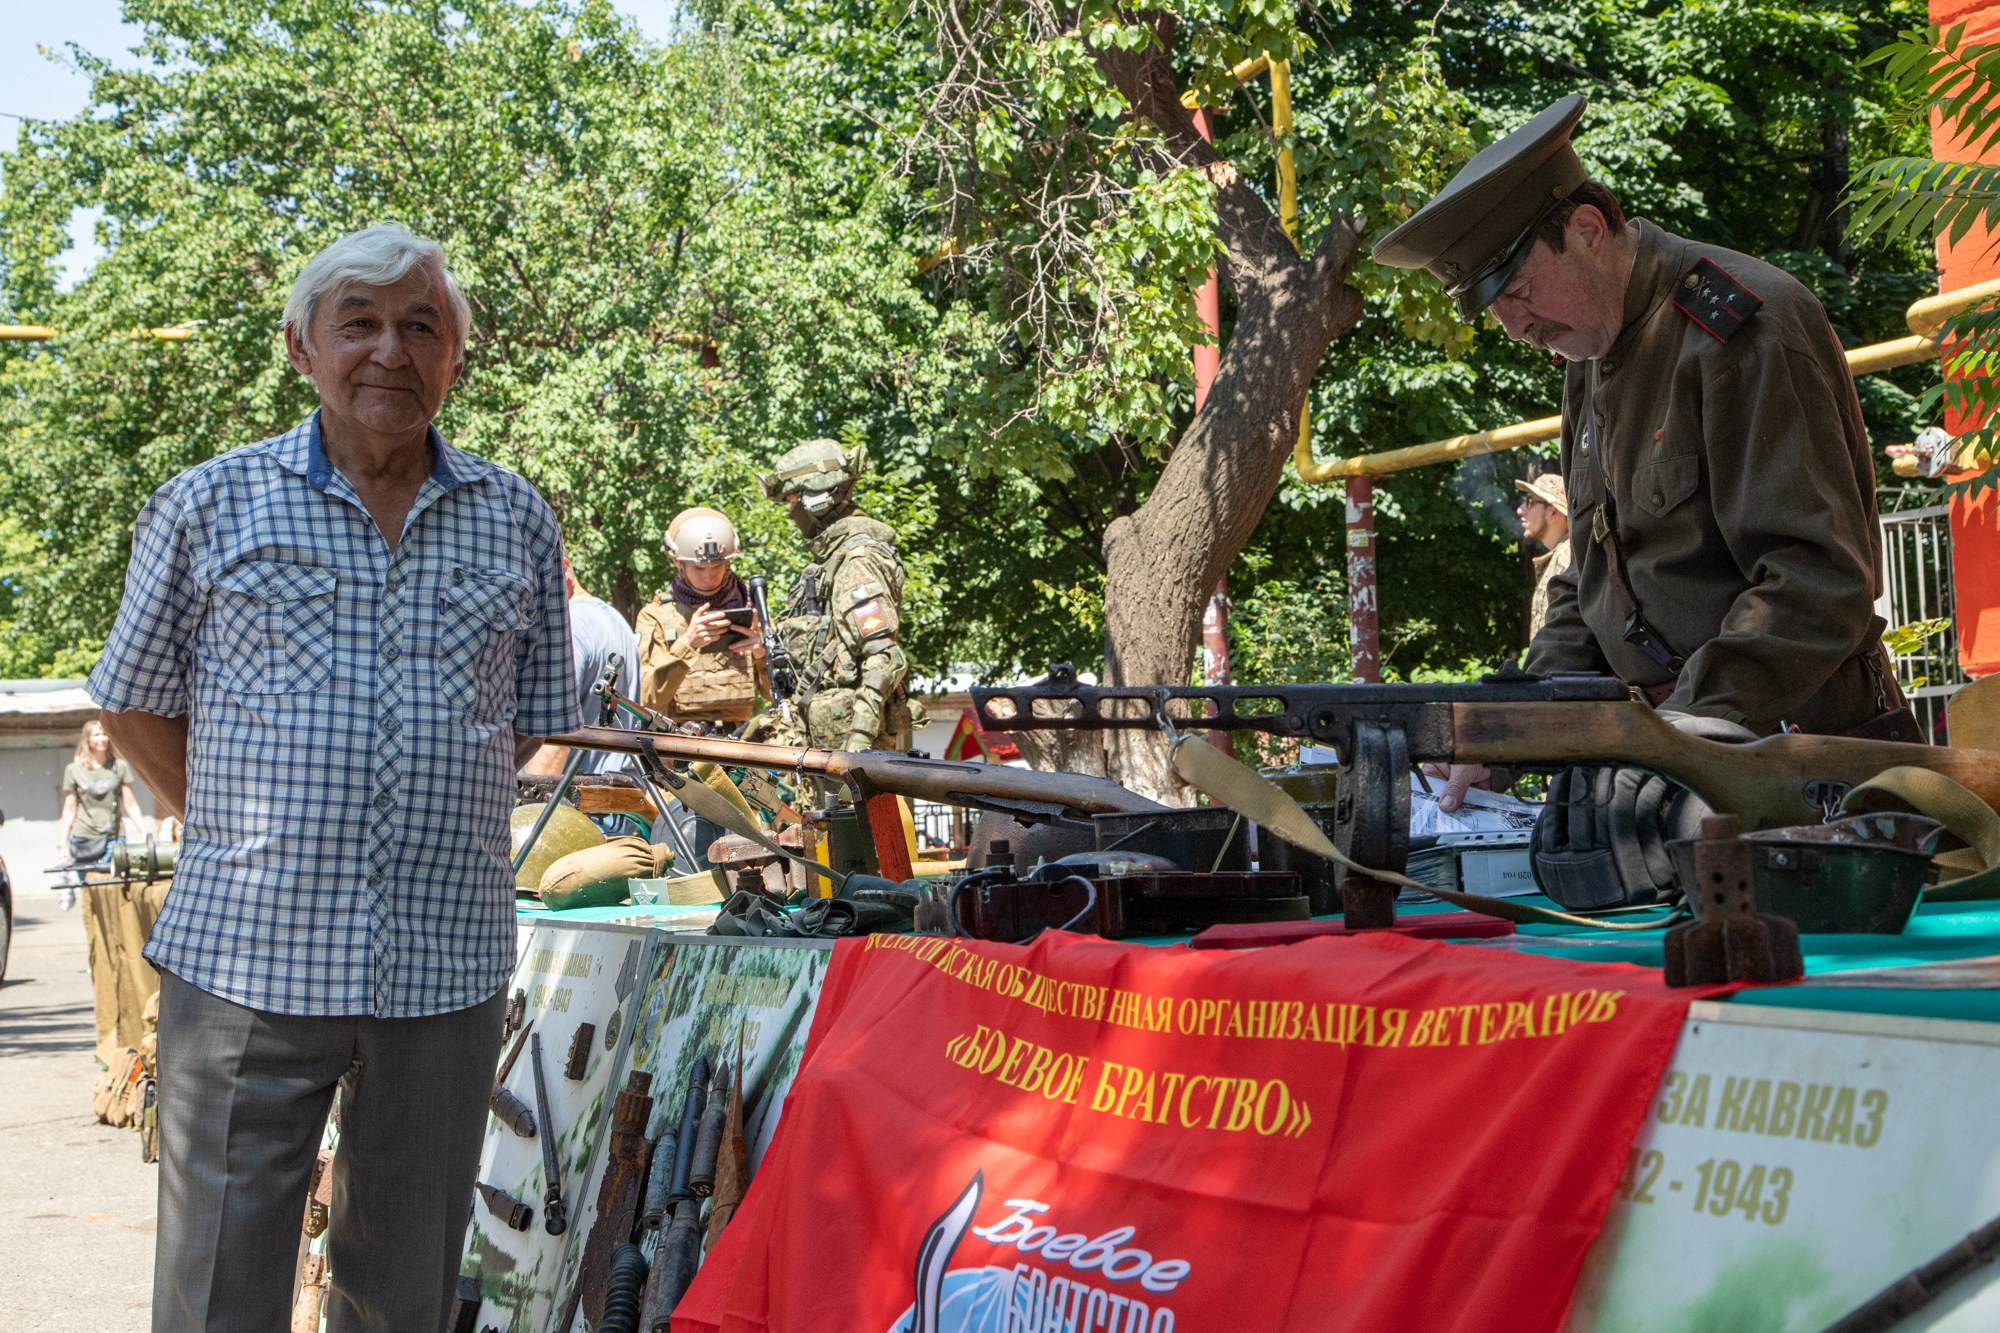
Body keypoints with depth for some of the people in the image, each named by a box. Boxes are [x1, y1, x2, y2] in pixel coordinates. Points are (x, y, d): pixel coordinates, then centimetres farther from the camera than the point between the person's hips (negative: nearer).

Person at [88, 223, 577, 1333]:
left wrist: (426, 826, 10)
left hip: (449, 966, 2)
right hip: (247, 957, -2)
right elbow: (135, 705, 9)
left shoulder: (518, 523, 9)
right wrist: (240, 829, 5)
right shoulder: (208, 505, 3)